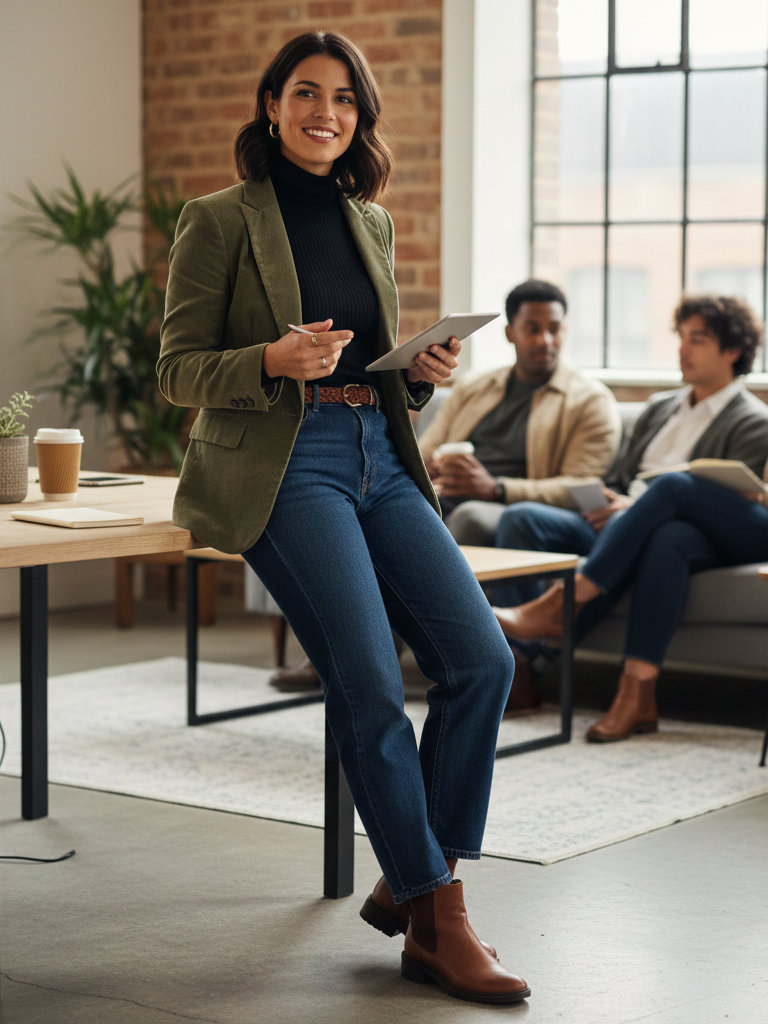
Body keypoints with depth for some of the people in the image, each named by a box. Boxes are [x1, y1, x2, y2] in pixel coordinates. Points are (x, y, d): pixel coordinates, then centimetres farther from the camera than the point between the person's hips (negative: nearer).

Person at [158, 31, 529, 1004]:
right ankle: (438, 924, -6)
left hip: (379, 458, 6)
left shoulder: (372, 223, 17)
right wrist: (274, 360, -19)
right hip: (279, 467, -6)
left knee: (483, 659, -10)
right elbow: (177, 368, -1)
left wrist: (426, 370, 1)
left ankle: (407, 883, 7)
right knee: (370, 684, -18)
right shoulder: (219, 220, 0)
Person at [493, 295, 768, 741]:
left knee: (671, 484, -42)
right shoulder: (660, 410, 28)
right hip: (619, 529, 6)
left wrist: (636, 506, -15)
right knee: (521, 520, -18)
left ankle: (556, 607, -43)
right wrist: (603, 506, 2)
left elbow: (726, 502, -7)